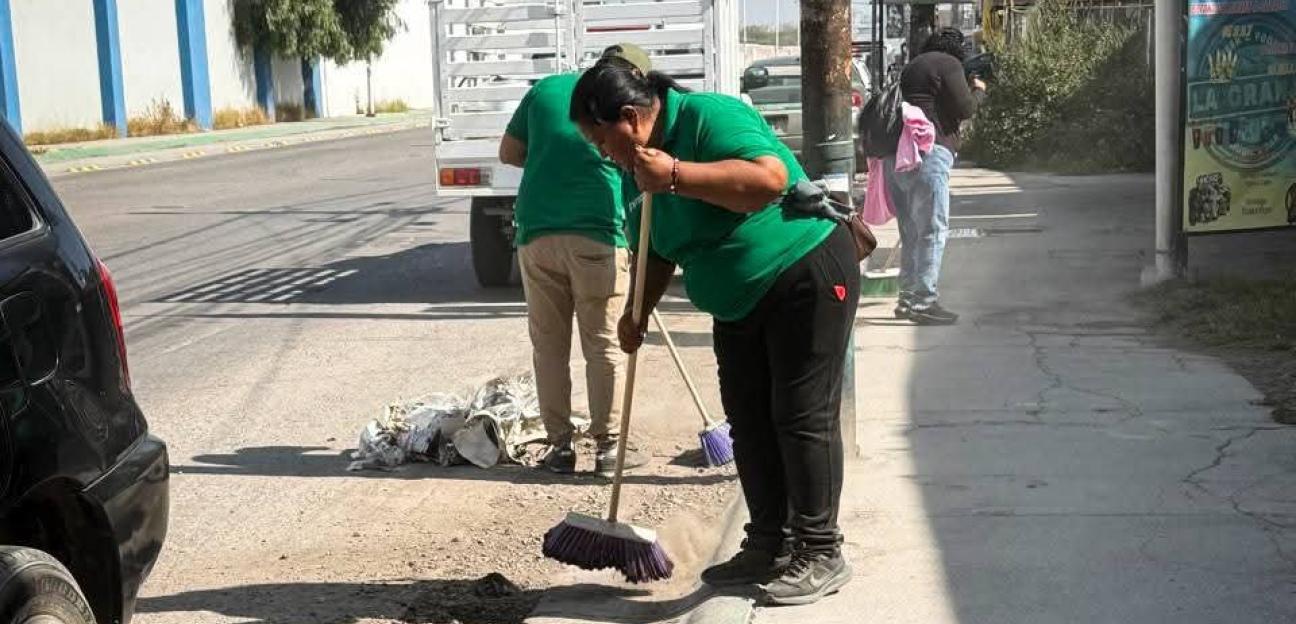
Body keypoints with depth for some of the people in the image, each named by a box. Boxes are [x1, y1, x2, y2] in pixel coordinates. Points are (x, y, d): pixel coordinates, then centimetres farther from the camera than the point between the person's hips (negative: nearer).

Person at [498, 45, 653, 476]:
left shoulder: (545, 89, 12)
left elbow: (509, 153, 16)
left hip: (536, 233, 2)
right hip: (597, 235, -2)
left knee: (549, 347, 10)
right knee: (603, 347, 7)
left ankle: (560, 447, 14)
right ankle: (607, 447, 12)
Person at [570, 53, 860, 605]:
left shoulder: (711, 117, -20)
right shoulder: (645, 163, 6)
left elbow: (770, 178, -36)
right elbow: (659, 251, 16)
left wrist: (675, 175, -35)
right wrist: (638, 312, 2)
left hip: (807, 276, -9)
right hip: (739, 303, 9)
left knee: (803, 417, -7)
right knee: (749, 422, 9)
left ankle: (821, 554, 2)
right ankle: (769, 545, 18)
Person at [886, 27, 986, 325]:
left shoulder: (913, 66, 23)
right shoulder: (948, 64, -2)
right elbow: (965, 109, -6)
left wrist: (967, 88, 25)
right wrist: (978, 90, 13)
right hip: (928, 153, -9)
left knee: (911, 231, 14)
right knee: (933, 230, -7)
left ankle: (908, 297, 18)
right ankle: (924, 301, -11)